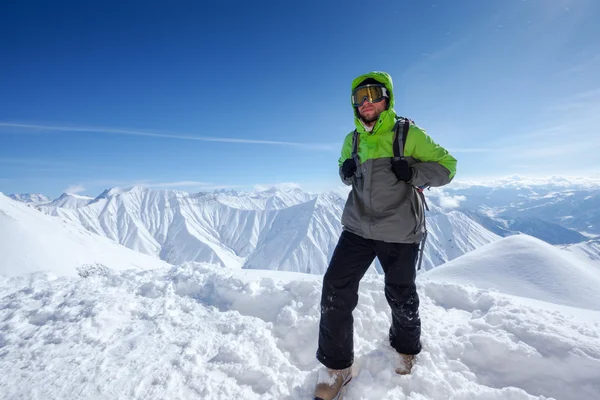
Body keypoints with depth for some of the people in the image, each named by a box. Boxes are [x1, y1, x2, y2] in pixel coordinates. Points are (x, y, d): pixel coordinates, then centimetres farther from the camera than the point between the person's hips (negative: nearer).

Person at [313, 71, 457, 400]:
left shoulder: (408, 134, -5)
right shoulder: (353, 140, 7)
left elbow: (446, 166, -2)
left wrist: (413, 172, -21)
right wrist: (346, 171, -3)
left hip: (399, 232, -2)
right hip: (358, 227, 3)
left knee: (401, 297, 13)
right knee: (335, 290, -7)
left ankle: (406, 347, 47)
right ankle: (336, 367, 14)